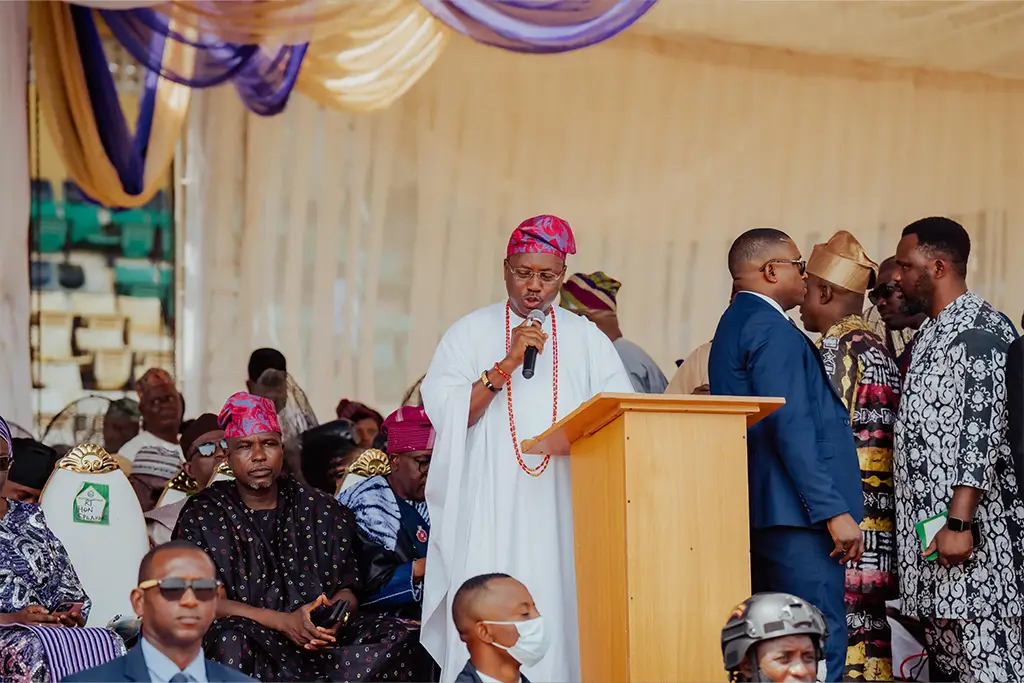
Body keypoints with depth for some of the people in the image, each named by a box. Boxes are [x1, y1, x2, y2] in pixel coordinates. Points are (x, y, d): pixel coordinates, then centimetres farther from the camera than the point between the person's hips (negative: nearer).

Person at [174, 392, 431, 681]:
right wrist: (284, 622, -18)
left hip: (321, 642, 3)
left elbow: (348, 589, 13)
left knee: (406, 637, -21)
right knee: (231, 640, -39)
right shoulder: (203, 516, 6)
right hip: (254, 645, -3)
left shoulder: (321, 511, 14)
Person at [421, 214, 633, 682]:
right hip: (489, 510, -2)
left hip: (565, 512, 2)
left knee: (559, 621, -4)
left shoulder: (588, 339, 13)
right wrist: (507, 364, -11)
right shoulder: (471, 333, 8)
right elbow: (444, 413, -4)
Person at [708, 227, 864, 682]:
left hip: (759, 512, 11)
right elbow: (791, 429, -20)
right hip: (797, 513, -11)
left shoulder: (734, 325, 20)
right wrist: (833, 511, -20)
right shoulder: (772, 330, -12)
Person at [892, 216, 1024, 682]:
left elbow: (983, 432, -19)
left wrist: (959, 522, -23)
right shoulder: (929, 334, 17)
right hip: (929, 522, 9)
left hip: (971, 526, -9)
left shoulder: (978, 332, -12)